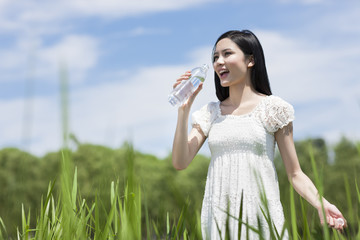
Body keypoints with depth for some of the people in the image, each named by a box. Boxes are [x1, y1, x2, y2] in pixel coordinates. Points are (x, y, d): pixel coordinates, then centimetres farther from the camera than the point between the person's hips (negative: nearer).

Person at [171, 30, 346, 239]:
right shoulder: (211, 113, 11)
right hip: (219, 219, 3)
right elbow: (180, 162, 1)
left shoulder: (272, 108, 1)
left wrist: (321, 204, -17)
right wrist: (185, 108, -2)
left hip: (260, 215, -3)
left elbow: (295, 174, 0)